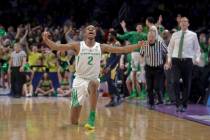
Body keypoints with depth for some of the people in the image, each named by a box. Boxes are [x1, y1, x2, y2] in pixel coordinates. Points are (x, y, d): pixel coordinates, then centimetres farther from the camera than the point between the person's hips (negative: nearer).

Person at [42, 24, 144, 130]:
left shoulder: (101, 47, 1)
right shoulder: (78, 46, -4)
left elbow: (122, 50, -2)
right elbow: (56, 47, -12)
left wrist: (139, 45, -11)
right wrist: (46, 40, -30)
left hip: (93, 79, 0)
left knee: (94, 84, -41)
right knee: (74, 121, -2)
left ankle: (92, 117, -33)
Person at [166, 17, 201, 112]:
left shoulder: (193, 35, 3)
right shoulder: (175, 35, 7)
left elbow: (197, 48, 8)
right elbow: (170, 47, 14)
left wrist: (197, 58, -7)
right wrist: (169, 58, 3)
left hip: (187, 61, -1)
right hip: (176, 60, 1)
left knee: (187, 84, 4)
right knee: (176, 82, -14)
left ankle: (184, 105, 15)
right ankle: (178, 104, -6)